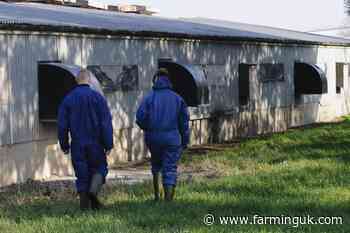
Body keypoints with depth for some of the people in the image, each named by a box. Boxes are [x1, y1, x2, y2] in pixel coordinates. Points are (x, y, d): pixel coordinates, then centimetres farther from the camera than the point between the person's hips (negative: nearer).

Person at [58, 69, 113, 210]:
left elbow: (62, 125, 5)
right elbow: (106, 122, -8)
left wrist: (64, 145, 13)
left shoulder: (68, 99, 3)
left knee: (82, 173, 7)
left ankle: (84, 204, 4)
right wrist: (108, 144, -5)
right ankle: (93, 190, -16)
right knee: (99, 168, 11)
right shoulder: (97, 97, -5)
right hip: (95, 143, -2)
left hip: (77, 144, 2)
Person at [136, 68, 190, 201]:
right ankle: (168, 198, -10)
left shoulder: (149, 97, -1)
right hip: (172, 139, -1)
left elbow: (140, 117, -8)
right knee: (170, 169, 0)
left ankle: (156, 194, 20)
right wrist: (185, 140, 8)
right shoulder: (177, 98, 3)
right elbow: (184, 120, 3)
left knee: (156, 165, 23)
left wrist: (147, 128, 13)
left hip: (153, 138, 1)